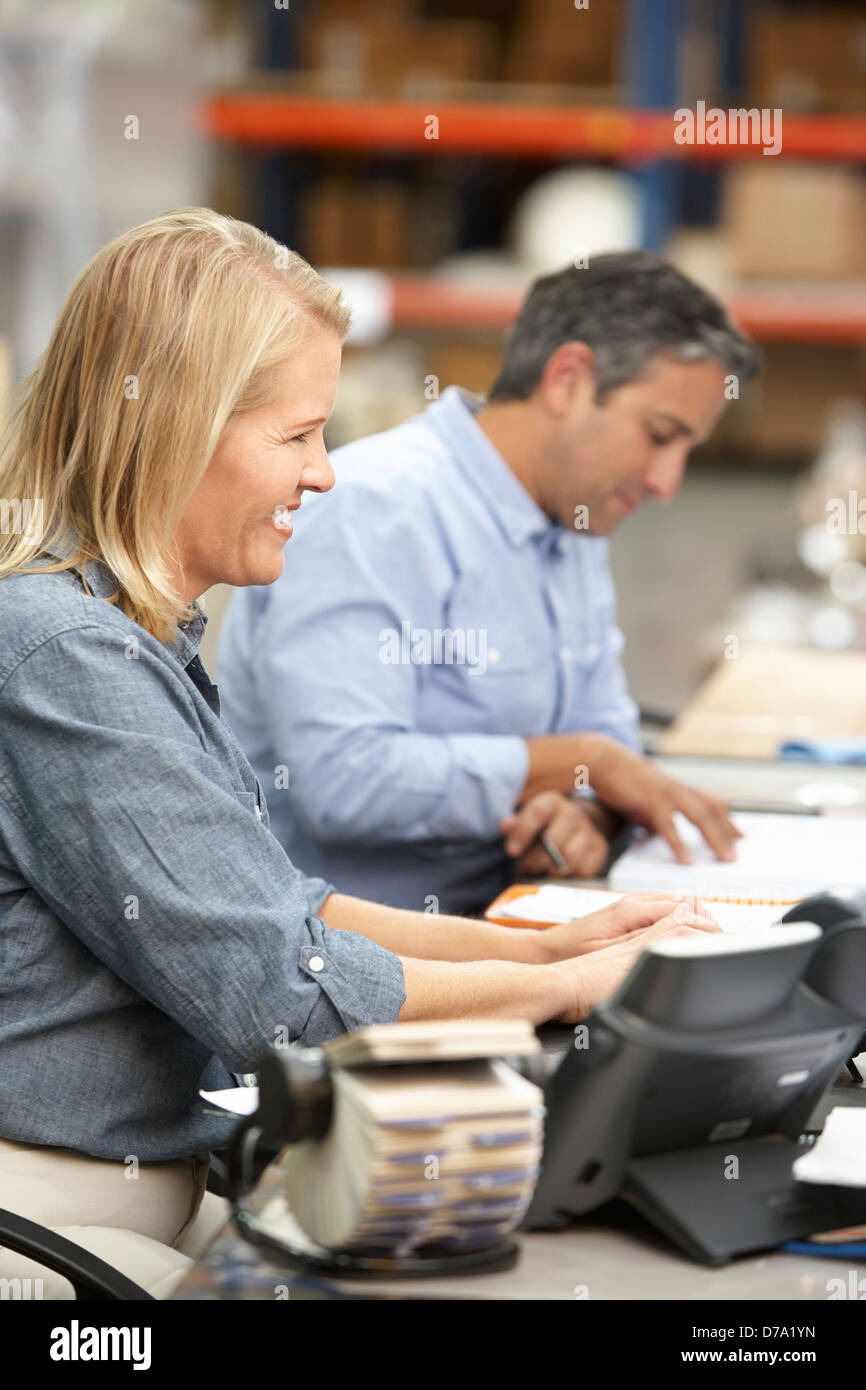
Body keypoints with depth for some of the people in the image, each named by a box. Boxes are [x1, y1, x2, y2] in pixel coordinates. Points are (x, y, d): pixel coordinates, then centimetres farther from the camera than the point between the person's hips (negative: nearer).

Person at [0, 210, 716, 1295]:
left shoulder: (132, 634, 11)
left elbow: (275, 907, 16)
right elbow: (273, 986, -20)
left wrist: (544, 943, 6)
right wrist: (570, 986, -8)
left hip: (157, 1191, 9)